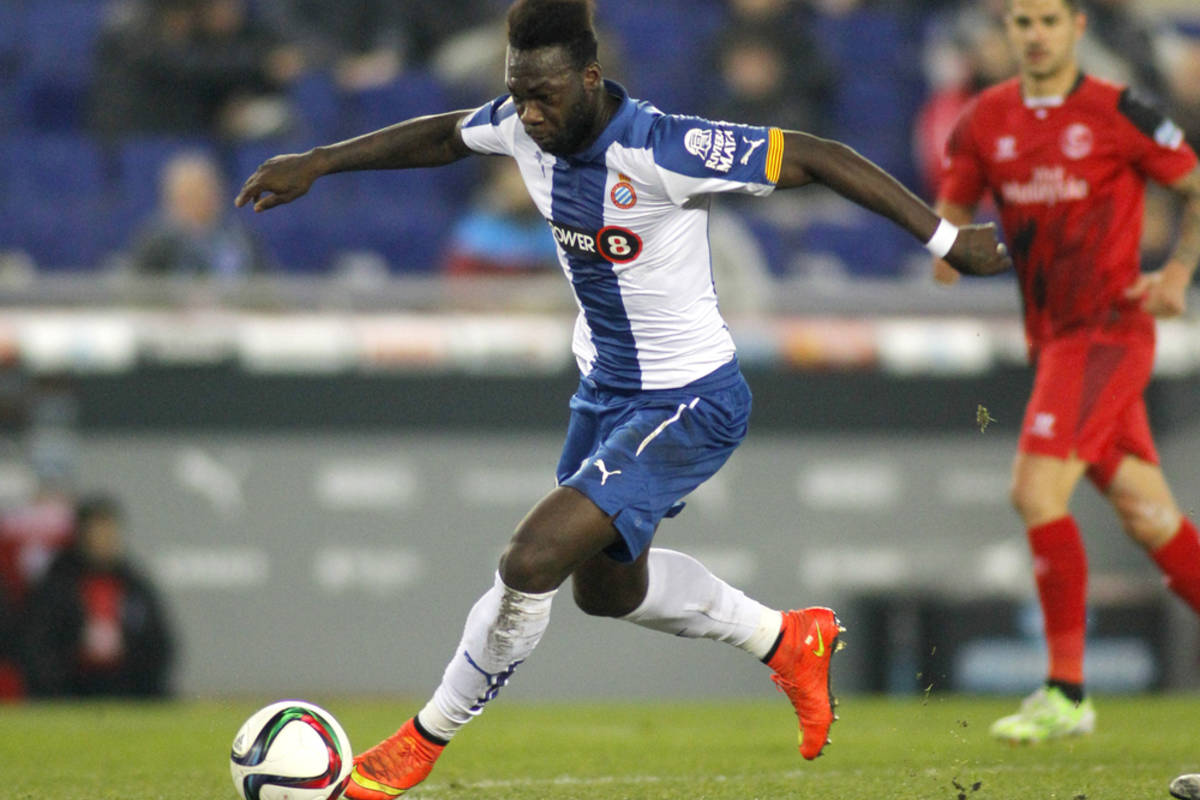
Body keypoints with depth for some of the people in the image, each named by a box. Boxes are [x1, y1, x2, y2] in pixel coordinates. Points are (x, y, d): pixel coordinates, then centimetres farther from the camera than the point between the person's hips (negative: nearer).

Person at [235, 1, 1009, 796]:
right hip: (606, 392, 9)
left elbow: (820, 158, -25)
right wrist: (315, 162, 13)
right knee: (607, 587, 25)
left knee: (532, 561, -18)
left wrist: (946, 239, -23)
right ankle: (786, 639, 47)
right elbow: (441, 135, 14)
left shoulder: (662, 150, -30)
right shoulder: (524, 127, -10)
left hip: (688, 406, -9)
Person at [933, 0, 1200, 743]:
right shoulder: (986, 120, 8)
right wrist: (951, 247, -8)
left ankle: (1067, 693, -12)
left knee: (1037, 490, -17)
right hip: (1051, 339, 6)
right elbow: (951, 209, 15)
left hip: (1109, 328, -6)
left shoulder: (1118, 115, -7)